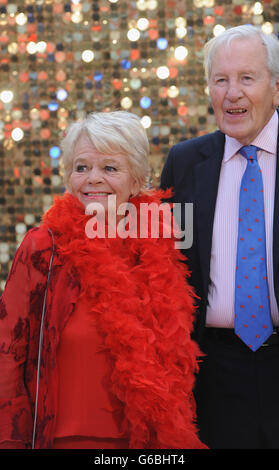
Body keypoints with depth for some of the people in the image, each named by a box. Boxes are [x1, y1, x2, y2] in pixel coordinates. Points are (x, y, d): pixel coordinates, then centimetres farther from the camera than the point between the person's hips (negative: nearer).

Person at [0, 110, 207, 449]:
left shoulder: (159, 253, 1)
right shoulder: (42, 249, -8)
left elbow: (177, 358, 8)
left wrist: (179, 439, 5)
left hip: (151, 437, 3)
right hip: (64, 438, -3)